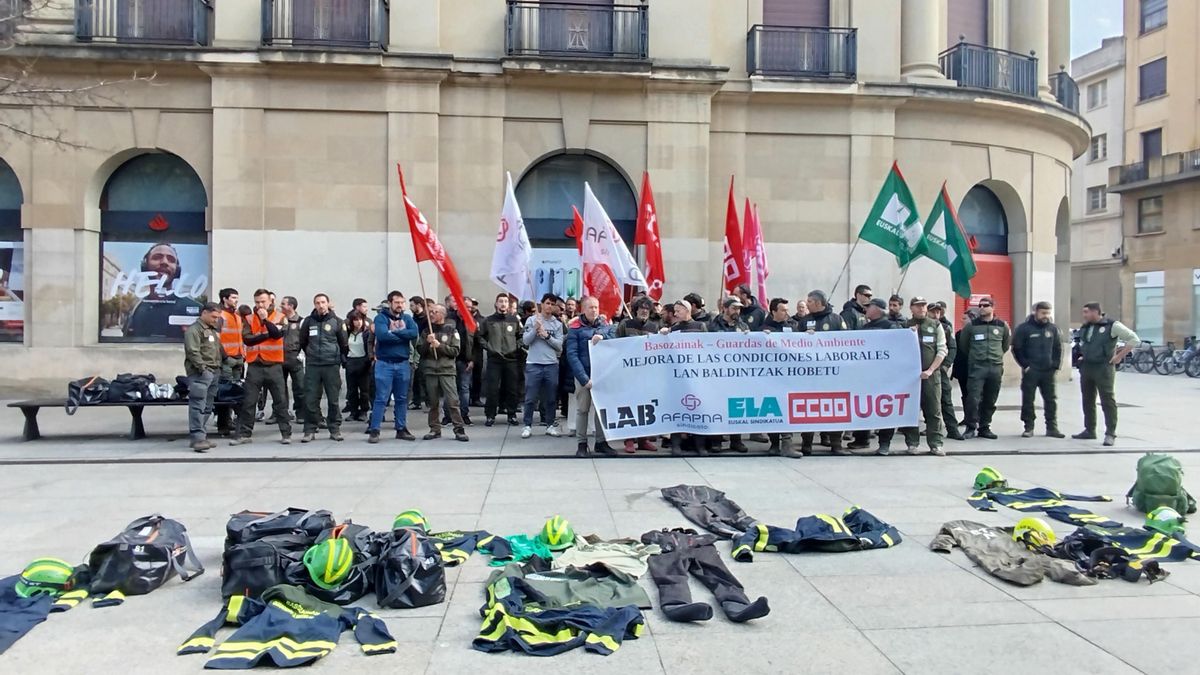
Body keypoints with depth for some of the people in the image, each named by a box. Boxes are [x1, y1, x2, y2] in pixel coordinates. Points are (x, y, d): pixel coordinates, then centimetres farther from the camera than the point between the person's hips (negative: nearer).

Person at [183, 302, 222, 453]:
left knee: (207, 407, 9)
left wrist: (219, 367, 18)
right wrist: (202, 368, -18)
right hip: (200, 373, -9)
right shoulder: (194, 329, -6)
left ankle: (199, 436, 14)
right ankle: (198, 438, -17)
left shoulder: (213, 330, 23)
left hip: (213, 373, 9)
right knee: (198, 406, -13)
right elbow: (193, 352, -16)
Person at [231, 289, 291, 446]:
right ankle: (244, 434, 11)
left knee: (280, 401, 3)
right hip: (254, 365, 2)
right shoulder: (249, 319, 8)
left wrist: (265, 319, -15)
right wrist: (266, 335, -12)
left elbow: (277, 334, -15)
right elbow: (246, 339, -6)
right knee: (248, 402, 4)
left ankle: (286, 433, 9)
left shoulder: (279, 317, 4)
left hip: (274, 365, -2)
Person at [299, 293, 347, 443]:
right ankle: (310, 431, 7)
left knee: (333, 399, 3)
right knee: (311, 399, 0)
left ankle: (335, 429, 11)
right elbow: (303, 342, 16)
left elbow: (343, 344, 9)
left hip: (332, 365, -1)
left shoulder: (336, 321, 1)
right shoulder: (308, 321, 5)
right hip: (312, 366, 1)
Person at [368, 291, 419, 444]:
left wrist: (394, 332, -16)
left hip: (403, 363, 4)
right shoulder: (381, 317, -4)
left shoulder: (407, 318, 8)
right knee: (381, 399, -4)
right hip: (384, 364, -4)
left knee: (402, 399, 11)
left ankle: (401, 429, 19)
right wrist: (403, 336, -11)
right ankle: (374, 430, 1)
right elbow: (382, 335, -22)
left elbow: (415, 333, -10)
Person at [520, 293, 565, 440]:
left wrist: (546, 335, -11)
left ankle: (551, 425, 17)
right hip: (533, 364, -2)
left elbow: (559, 345, 0)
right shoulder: (532, 320, 3)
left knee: (550, 398, 8)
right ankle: (528, 426, 9)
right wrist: (536, 328, -16)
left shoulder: (557, 324, 8)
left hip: (551, 365, 2)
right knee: (531, 398, 1)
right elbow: (525, 341, -5)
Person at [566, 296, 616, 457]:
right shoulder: (575, 328, -4)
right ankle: (582, 444, 12)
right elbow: (572, 354, -10)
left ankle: (601, 442, 18)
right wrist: (584, 378, -18)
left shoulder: (606, 325, 7)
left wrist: (603, 338, -15)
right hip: (583, 375, -3)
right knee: (583, 409, 3)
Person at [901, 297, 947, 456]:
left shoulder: (936, 325, 8)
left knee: (934, 410, 0)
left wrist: (930, 370, -6)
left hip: (932, 374, 1)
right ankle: (912, 443, 9)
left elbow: (942, 350, 4)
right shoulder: (906, 326, 7)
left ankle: (935, 443, 6)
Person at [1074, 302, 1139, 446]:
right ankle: (1089, 431, 21)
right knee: (1087, 400, 12)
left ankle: (1110, 433, -4)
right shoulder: (1084, 328, 11)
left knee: (1108, 400, -6)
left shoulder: (1112, 326, -9)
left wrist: (1119, 356, -10)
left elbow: (1134, 340, -8)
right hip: (1086, 368, 7)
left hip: (1103, 368, -7)